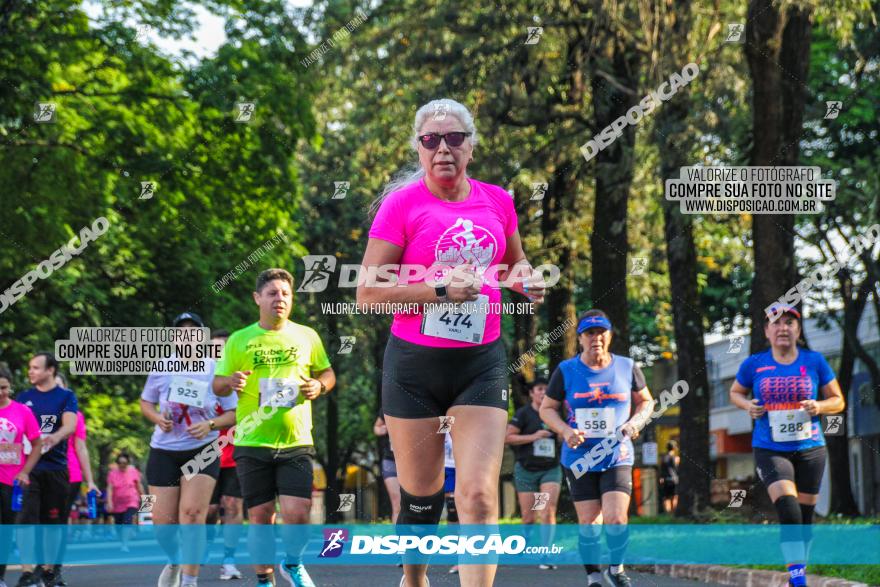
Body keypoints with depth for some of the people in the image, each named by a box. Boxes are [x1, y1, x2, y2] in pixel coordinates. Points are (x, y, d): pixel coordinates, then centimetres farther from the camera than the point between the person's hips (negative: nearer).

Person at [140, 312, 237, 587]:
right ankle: (175, 561, 33)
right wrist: (158, 419, -9)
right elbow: (145, 403, 12)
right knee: (162, 522, 1)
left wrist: (210, 425, -18)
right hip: (164, 451, 2)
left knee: (192, 514, -19)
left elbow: (234, 413, 0)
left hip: (202, 450, -2)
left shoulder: (217, 370, -5)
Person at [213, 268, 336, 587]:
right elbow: (217, 384, 9)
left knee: (297, 513, -11)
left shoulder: (307, 336, 7)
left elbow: (328, 373, 18)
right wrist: (230, 382, -14)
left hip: (296, 441, 0)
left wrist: (319, 385, -5)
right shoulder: (239, 340, 4)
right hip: (252, 443, 0)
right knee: (260, 518, 2)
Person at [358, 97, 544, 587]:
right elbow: (367, 292, -8)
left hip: (481, 362, 2)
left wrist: (527, 280, 1)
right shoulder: (402, 203, -5)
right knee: (422, 496, 7)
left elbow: (515, 263, 25)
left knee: (479, 495, -13)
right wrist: (441, 289, -18)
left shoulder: (498, 201, 6)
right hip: (415, 364, -2)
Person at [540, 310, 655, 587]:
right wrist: (565, 430, -12)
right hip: (579, 458, 0)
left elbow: (645, 401, 15)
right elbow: (547, 409, 6)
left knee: (615, 519, -16)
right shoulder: (566, 371, -2)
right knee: (589, 524, 0)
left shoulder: (627, 367, 1)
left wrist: (636, 422, -6)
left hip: (617, 458, 0)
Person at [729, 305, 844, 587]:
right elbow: (735, 393, 17)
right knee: (789, 511, -20)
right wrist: (748, 406, -5)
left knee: (804, 517, 8)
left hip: (810, 449, 2)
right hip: (770, 450, -2)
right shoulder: (754, 364, 0)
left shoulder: (814, 361, 1)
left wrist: (819, 407, -13)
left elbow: (838, 401, 8)